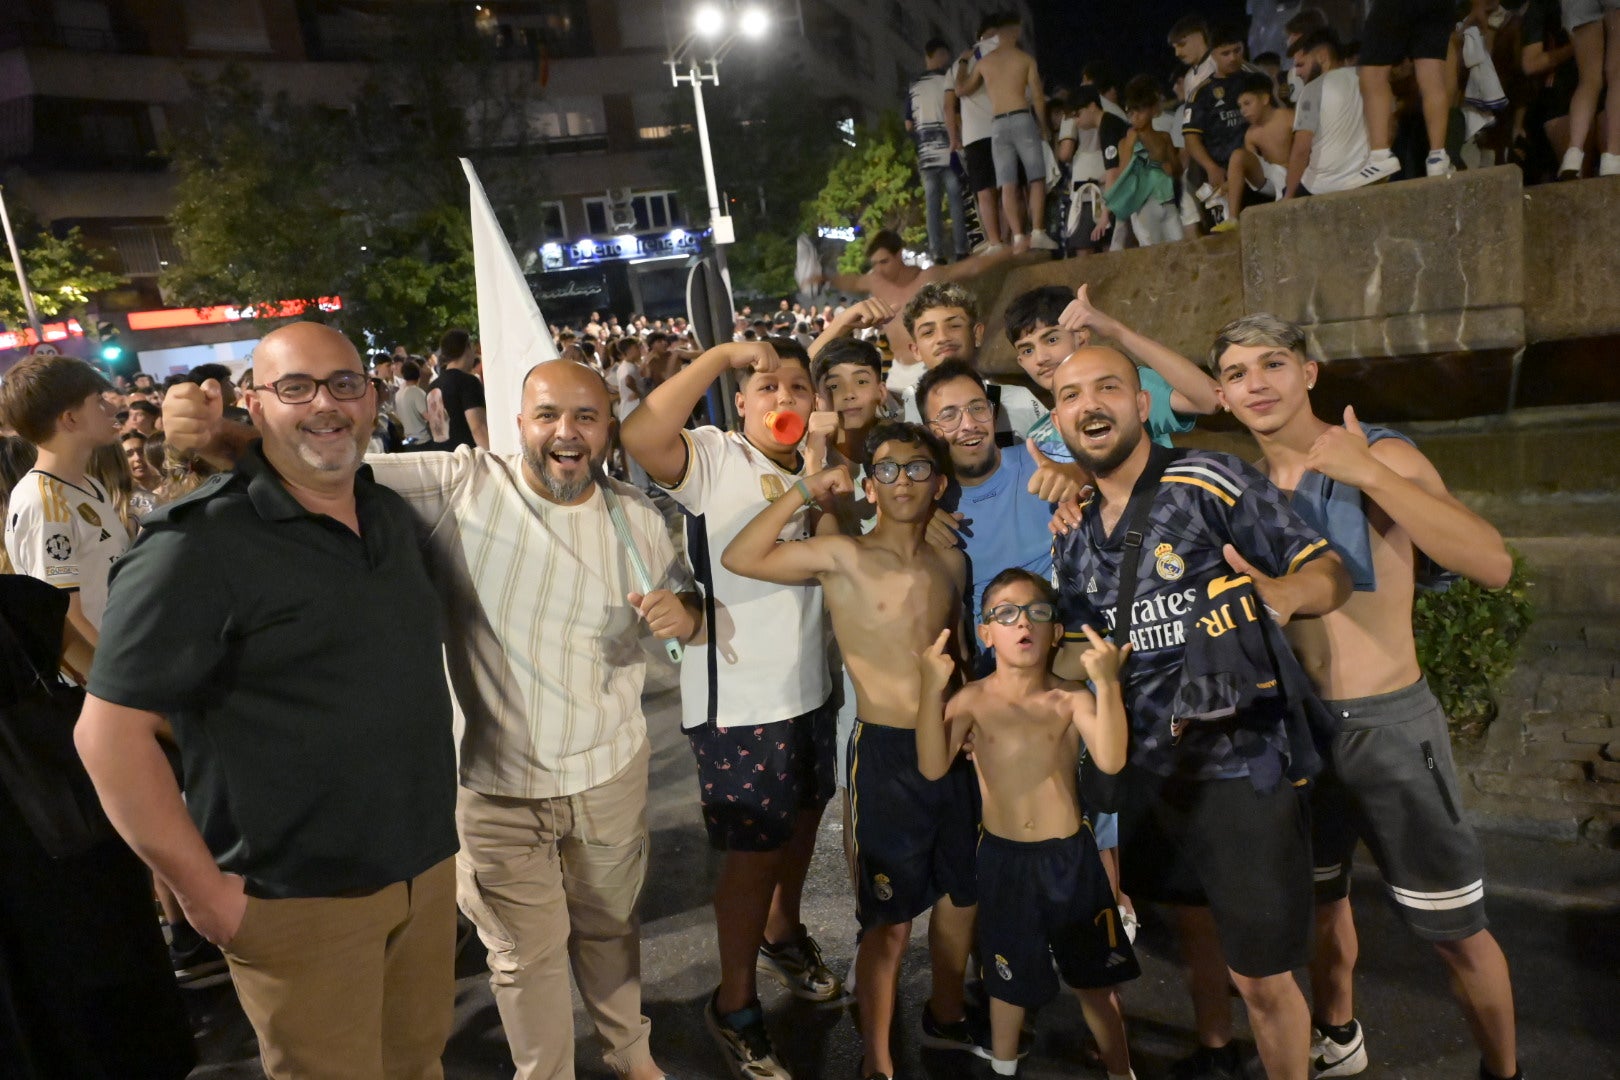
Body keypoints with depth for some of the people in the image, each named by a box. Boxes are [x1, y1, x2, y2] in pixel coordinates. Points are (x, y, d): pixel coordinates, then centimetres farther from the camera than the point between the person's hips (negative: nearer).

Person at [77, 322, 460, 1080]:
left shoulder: (392, 514, 6)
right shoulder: (201, 545, -15)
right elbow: (109, 730, -16)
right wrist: (204, 893, -15)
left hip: (428, 868, 6)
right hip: (301, 899, -6)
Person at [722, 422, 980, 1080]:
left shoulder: (952, 564, 7)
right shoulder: (843, 558, -8)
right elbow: (740, 558, -17)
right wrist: (805, 492, -16)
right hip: (887, 754, -6)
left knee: (961, 895, 21)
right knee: (891, 922, 2)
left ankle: (946, 1017, 45)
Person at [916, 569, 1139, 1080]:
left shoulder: (1072, 697, -8)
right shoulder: (972, 700, -9)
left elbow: (1111, 760, -23)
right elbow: (933, 767, -21)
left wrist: (1107, 683, -34)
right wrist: (931, 689, -32)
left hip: (1071, 856, 1)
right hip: (1004, 859, 0)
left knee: (1096, 976, 17)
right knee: (1010, 978, 18)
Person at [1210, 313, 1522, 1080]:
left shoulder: (1381, 455, -12)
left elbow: (1494, 565, -24)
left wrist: (1371, 476, -33)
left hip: (1388, 725, -5)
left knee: (1454, 932, 6)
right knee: (1319, 900, 22)